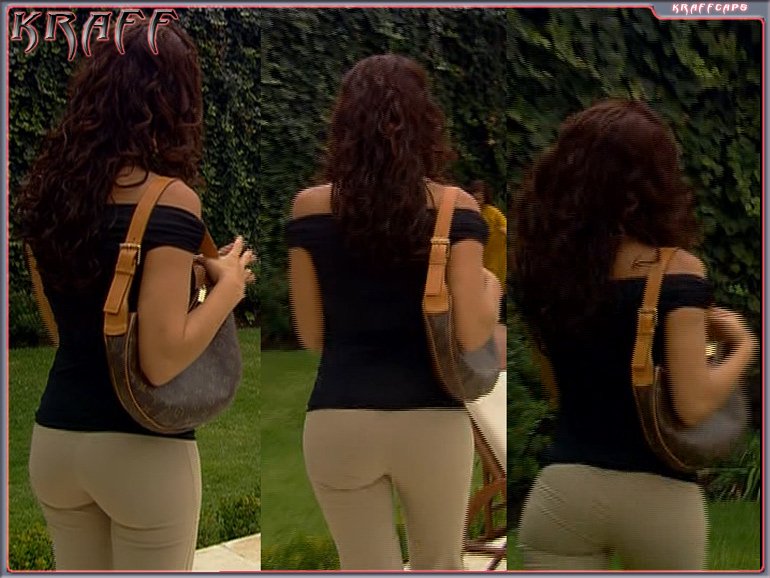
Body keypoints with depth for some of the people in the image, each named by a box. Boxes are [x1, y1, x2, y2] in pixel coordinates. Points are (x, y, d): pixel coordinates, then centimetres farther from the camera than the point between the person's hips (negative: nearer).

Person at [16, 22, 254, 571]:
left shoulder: (50, 186, 2)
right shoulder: (169, 199, -18)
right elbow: (162, 360, -22)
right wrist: (228, 284, -8)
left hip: (54, 437, 6)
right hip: (141, 449, -6)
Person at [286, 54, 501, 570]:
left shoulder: (310, 207, -1)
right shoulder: (453, 207, -5)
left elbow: (311, 335, 4)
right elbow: (472, 334, -10)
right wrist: (492, 288, 10)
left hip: (338, 424, 1)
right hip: (432, 421, 0)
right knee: (440, 569, 22)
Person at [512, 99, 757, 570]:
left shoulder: (546, 262, 1)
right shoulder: (676, 271, -12)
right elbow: (694, 405, -16)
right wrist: (743, 346, 1)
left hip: (564, 490, 2)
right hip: (657, 496, -2)